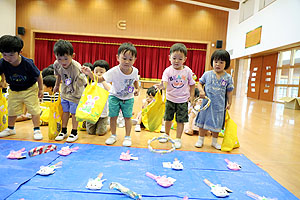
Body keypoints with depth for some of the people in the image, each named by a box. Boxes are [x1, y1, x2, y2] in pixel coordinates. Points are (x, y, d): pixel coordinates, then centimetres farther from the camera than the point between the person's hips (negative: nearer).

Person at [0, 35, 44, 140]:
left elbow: (38, 75, -13)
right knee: (12, 110, 14)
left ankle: (37, 130, 10)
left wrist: (41, 89, -7)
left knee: (34, 109, -2)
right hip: (14, 90, 4)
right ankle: (10, 128, 35)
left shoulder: (27, 63, -26)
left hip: (30, 89, -3)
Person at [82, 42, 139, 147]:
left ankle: (127, 137, 20)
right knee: (113, 116, 2)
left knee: (127, 117, 3)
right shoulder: (114, 71, -26)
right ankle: (113, 135, 23)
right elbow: (100, 79, -23)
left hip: (128, 98, 2)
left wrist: (137, 89, -6)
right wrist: (90, 74, -38)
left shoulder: (135, 71, -16)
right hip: (114, 96, -1)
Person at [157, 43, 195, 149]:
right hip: (170, 99, 1)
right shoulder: (168, 70, -11)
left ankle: (178, 139, 21)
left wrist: (191, 96, -2)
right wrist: (162, 85, -48)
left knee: (180, 120, 5)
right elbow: (164, 83, -25)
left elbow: (192, 84, 4)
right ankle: (166, 134, 38)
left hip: (183, 100, 0)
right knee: (168, 118, 15)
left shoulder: (187, 71, -7)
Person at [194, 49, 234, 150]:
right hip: (207, 103, 0)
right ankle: (200, 140, 27)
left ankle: (214, 141, 31)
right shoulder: (207, 74, -3)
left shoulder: (228, 77, -1)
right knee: (203, 121, 10)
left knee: (216, 124, 12)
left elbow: (229, 91, 4)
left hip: (219, 105, 0)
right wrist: (201, 90, -11)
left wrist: (229, 103, 1)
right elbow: (200, 83, 7)